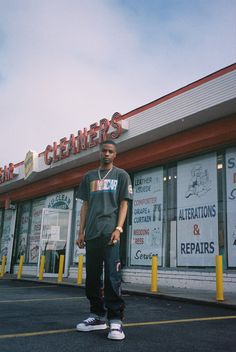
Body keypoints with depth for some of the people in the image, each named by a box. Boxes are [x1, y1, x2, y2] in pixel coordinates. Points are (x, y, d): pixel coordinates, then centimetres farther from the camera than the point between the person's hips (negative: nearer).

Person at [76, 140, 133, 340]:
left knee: (112, 276, -10)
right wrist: (81, 231, 8)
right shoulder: (89, 177, 17)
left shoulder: (121, 175, 8)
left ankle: (115, 320, -5)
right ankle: (98, 316, 20)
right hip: (91, 233, 5)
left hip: (109, 231, -4)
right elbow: (85, 205, 16)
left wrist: (118, 229, -12)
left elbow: (124, 204, 1)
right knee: (92, 276, 8)